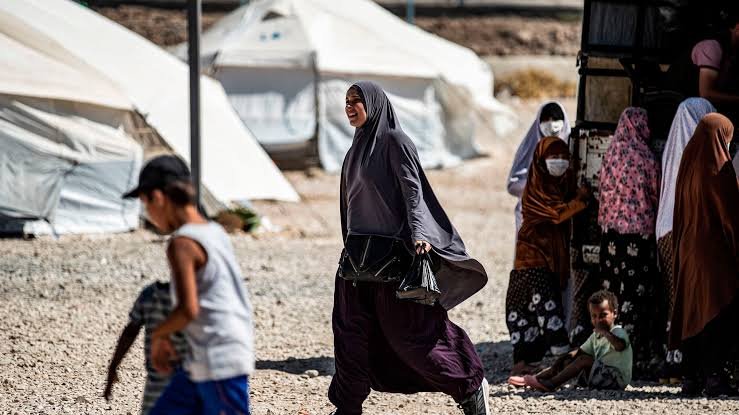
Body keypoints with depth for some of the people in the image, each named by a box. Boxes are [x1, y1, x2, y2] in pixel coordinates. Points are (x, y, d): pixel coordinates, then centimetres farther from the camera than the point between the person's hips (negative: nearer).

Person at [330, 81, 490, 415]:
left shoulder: (393, 141, -10)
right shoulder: (359, 145, 15)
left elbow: (412, 189, -18)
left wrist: (418, 233, -31)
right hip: (361, 250, 8)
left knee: (407, 329, -5)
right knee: (349, 329, 3)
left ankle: (470, 386, 8)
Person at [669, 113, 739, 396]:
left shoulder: (688, 165, 9)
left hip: (688, 250, 7)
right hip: (716, 250, -7)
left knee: (692, 311, 9)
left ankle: (690, 376, 8)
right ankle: (714, 376, -11)